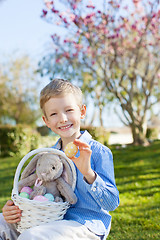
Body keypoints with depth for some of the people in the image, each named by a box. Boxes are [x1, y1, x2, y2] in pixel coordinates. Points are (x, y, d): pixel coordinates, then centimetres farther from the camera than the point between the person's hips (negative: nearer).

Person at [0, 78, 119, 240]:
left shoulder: (98, 152, -9)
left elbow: (112, 203, -14)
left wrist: (88, 172, -30)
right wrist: (16, 209, -4)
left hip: (87, 225, -6)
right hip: (54, 221, 6)